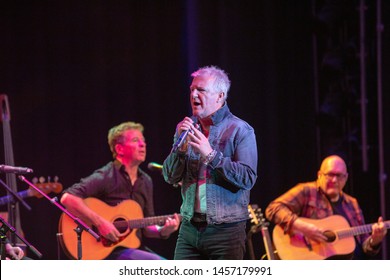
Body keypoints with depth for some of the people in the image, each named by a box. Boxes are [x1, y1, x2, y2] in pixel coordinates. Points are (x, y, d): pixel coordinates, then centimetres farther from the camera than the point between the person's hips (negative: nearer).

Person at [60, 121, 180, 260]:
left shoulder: (146, 182, 14)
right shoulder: (105, 177, -10)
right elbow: (68, 198, -23)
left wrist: (162, 231, -5)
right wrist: (100, 223, -27)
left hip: (133, 247, 8)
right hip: (105, 250, -8)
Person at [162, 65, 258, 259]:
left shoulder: (240, 130, -4)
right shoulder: (186, 127, 11)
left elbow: (248, 179, -14)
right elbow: (171, 177, 7)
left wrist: (211, 155, -20)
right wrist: (180, 146, -10)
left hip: (226, 231, -4)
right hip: (189, 228, 4)